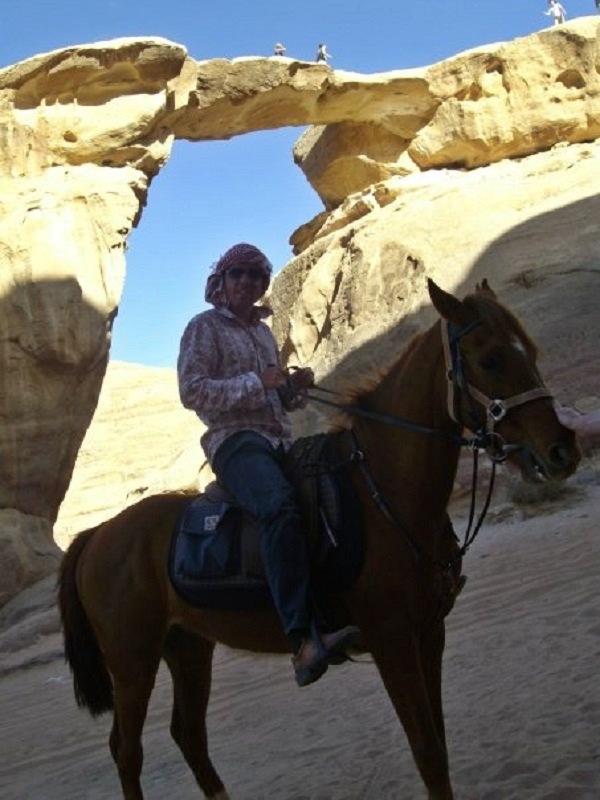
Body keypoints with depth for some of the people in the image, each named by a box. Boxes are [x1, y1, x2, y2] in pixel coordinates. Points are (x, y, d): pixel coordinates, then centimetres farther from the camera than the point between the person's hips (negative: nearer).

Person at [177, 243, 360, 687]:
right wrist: (255, 382, -13)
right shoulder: (204, 327, 6)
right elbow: (191, 391, -7)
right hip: (236, 440, -8)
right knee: (281, 505, -36)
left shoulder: (265, 332, 25)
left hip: (283, 442, 8)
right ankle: (305, 640, -47)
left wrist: (298, 388, 7)